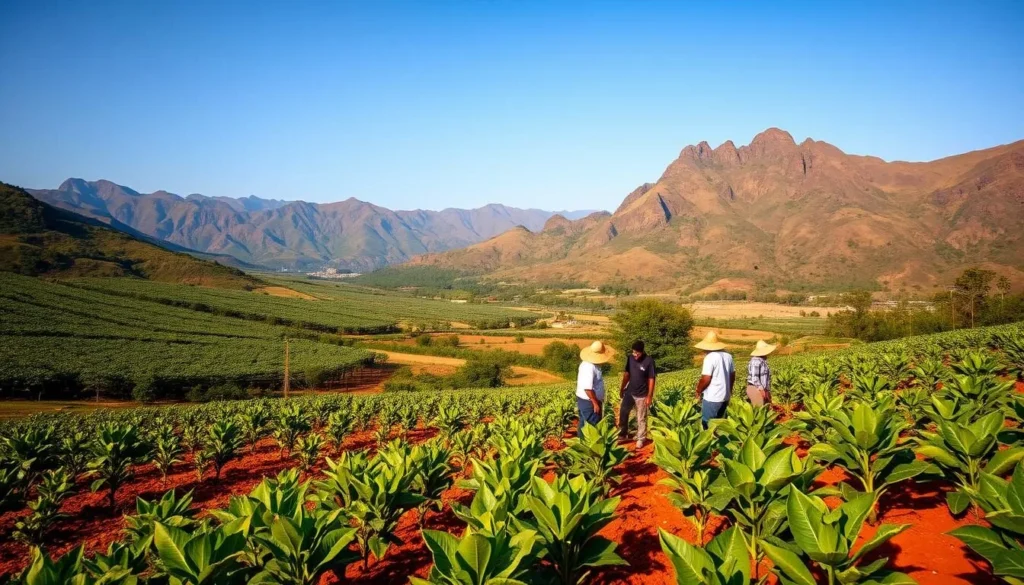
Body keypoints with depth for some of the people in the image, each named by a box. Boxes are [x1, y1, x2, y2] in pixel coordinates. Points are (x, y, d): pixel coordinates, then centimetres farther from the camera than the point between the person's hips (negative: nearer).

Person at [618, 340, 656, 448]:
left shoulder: (649, 361, -20)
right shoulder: (630, 358, -6)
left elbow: (651, 380, -15)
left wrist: (649, 396, -14)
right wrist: (622, 388, 11)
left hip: (642, 395, -5)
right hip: (629, 392, 5)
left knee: (641, 418, 7)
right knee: (623, 412, 14)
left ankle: (641, 439, 22)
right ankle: (623, 433, 33)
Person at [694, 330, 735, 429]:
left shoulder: (710, 357, -18)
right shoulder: (728, 355, 6)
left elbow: (706, 379, -19)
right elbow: (733, 375, 15)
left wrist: (698, 391, -3)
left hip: (712, 398, -8)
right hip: (725, 396, 8)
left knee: (707, 424, 1)